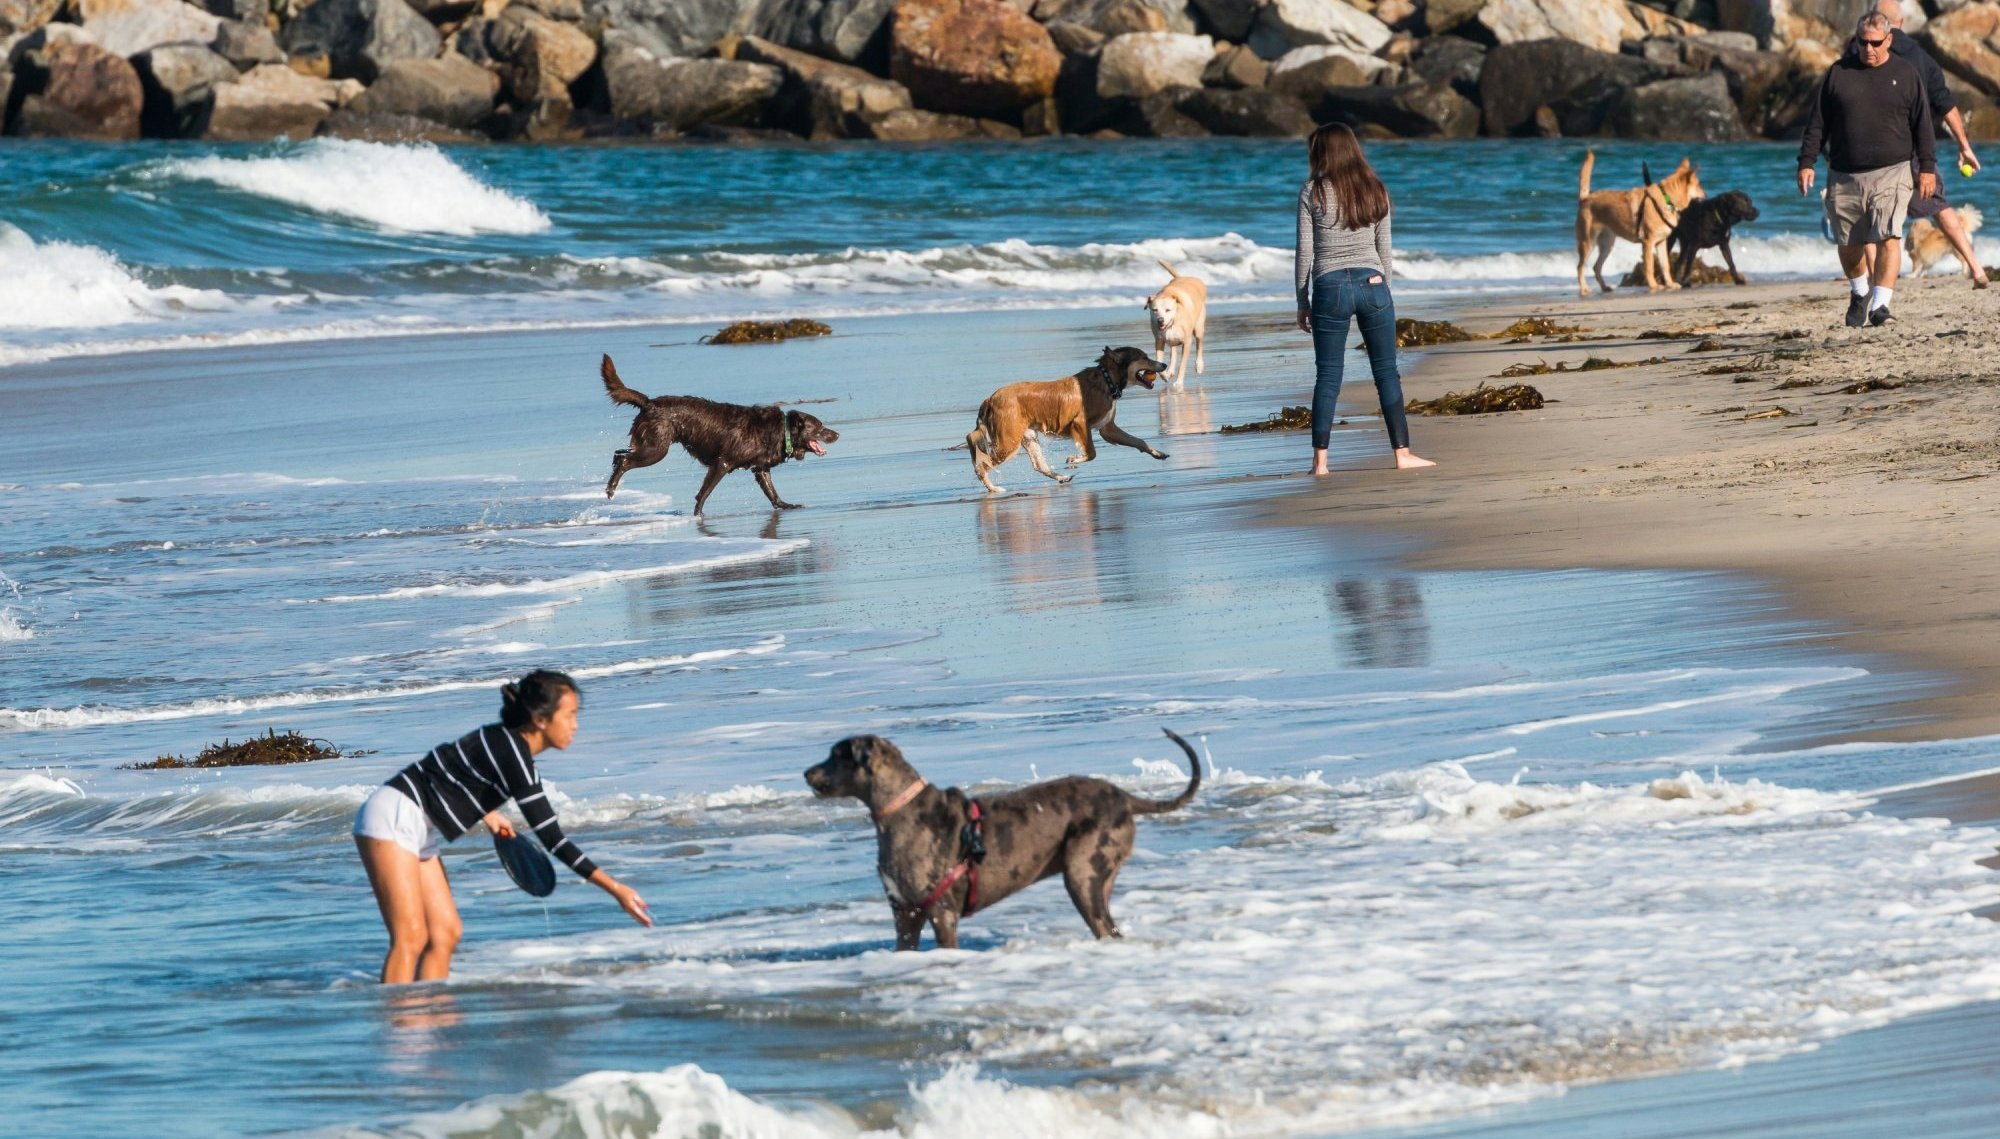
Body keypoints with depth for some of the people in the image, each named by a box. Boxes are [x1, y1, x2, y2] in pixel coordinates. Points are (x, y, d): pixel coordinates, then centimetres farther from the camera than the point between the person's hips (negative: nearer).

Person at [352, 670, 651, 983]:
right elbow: (550, 837, -22)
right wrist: (613, 888, -20)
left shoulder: (507, 742, 6)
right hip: (392, 818, -10)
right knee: (411, 937, -16)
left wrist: (486, 813, 12)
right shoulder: (511, 754, -22)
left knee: (444, 934, 5)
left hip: (420, 834, 10)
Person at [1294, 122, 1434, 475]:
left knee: (1327, 377, 1)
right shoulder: (1375, 190, 7)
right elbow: (1384, 248, 10)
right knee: (1387, 373, 8)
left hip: (1329, 287, -2)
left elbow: (1305, 253, -2)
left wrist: (1302, 301, 5)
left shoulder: (1313, 192, -3)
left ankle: (1320, 460, -1)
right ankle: (1402, 453, 7)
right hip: (1372, 284, 2)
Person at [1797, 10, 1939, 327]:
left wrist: (1927, 167, 2)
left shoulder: (1905, 74, 5)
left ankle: (1880, 303, -15)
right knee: (1849, 243, 8)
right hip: (1844, 177, 2)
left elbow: (1922, 124, 7)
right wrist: (1807, 162, 2)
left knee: (1888, 238, -16)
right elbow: (1817, 121, 8)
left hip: (1890, 173, -2)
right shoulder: (1838, 73, 7)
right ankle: (1860, 293, 34)